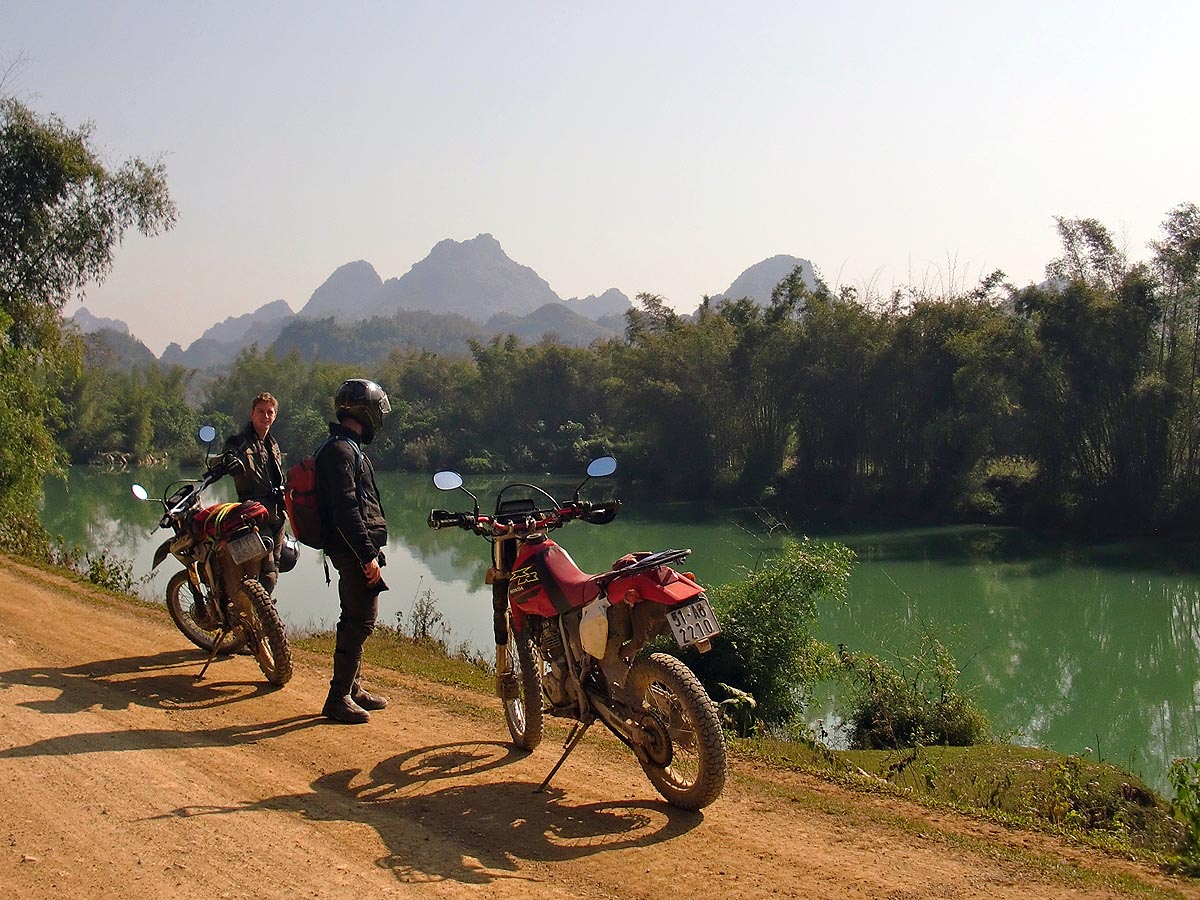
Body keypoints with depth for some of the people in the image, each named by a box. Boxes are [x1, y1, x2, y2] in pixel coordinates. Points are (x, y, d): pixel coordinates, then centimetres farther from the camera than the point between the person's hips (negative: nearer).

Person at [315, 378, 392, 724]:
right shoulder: (341, 451, -16)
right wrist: (368, 555, -23)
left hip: (355, 549, 11)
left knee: (356, 619, 18)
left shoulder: (345, 447, 18)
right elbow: (346, 510, -23)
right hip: (353, 549, -11)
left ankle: (352, 686, 28)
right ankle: (339, 697, -5)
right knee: (360, 621, -9)